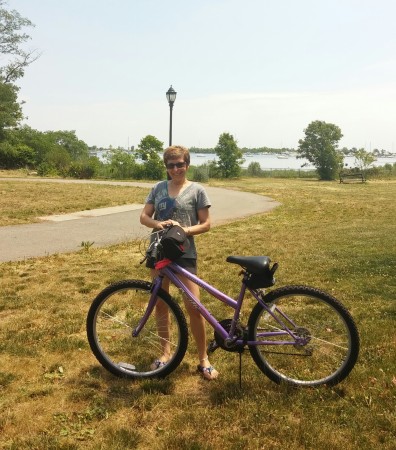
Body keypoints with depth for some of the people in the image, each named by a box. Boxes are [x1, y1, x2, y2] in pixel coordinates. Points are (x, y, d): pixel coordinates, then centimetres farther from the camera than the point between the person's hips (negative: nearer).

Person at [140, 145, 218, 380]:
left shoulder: (197, 190, -2)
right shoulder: (158, 188, 7)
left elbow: (206, 224, -3)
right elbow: (144, 217, 5)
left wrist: (185, 230, -21)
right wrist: (157, 224, -17)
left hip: (184, 253, -4)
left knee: (194, 306, -7)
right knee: (161, 303, 11)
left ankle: (203, 358, 10)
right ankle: (166, 351, 28)